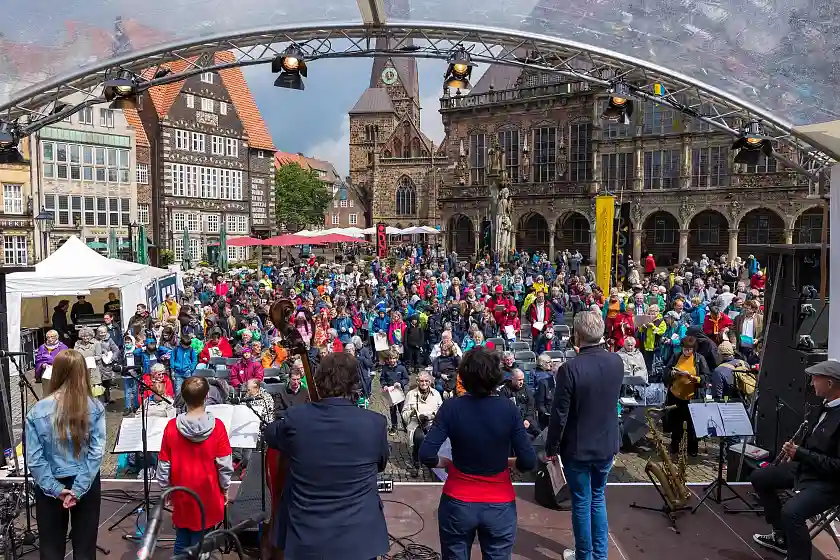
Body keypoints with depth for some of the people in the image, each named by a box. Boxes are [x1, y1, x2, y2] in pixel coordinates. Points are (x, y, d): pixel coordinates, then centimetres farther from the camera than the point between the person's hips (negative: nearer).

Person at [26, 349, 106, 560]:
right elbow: (97, 452, -15)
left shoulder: (37, 411, -12)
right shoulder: (95, 408, -12)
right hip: (87, 484, 0)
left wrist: (56, 488, -8)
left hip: (50, 488, 0)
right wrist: (78, 488, -12)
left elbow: (34, 458, -12)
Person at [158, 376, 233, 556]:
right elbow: (225, 464, -11)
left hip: (181, 494, 2)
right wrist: (225, 488, 4)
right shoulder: (217, 426, -16)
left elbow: (164, 464, -3)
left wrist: (165, 489, 11)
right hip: (208, 494, -2)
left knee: (182, 541, 18)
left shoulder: (172, 426, -11)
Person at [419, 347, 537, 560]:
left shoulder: (451, 407, -14)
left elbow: (426, 455, -18)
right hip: (499, 506, 0)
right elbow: (528, 461, -13)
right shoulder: (508, 409, -13)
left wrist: (447, 463, 1)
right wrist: (506, 462, 6)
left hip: (457, 504, 0)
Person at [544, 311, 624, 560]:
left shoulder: (569, 369, -24)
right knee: (598, 499, 21)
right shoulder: (617, 362, -7)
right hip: (607, 444, 5)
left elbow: (559, 415, -18)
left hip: (578, 447, -5)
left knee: (582, 503, 11)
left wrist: (551, 448, -6)